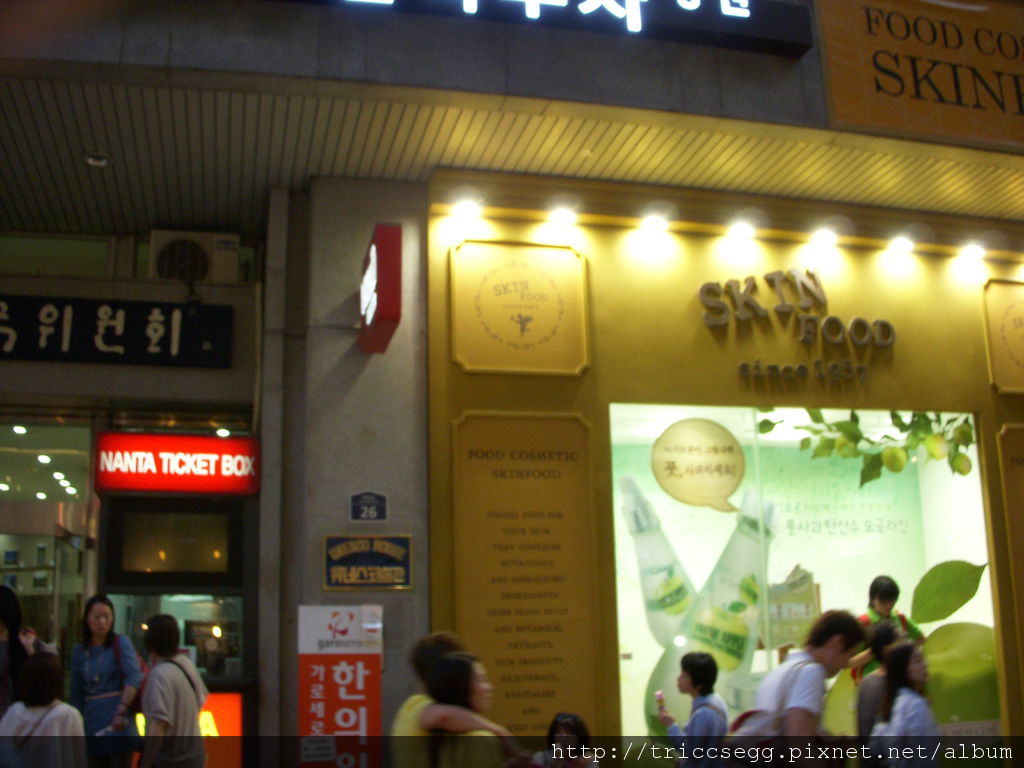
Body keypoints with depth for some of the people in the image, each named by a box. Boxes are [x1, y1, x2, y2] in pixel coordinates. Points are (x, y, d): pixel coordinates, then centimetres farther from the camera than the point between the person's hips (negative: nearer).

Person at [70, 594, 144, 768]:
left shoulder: (121, 643, -3)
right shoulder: (79, 651, 10)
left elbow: (134, 677, -18)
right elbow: (76, 696, 15)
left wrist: (122, 710, -29)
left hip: (119, 727, -4)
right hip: (93, 729, 4)